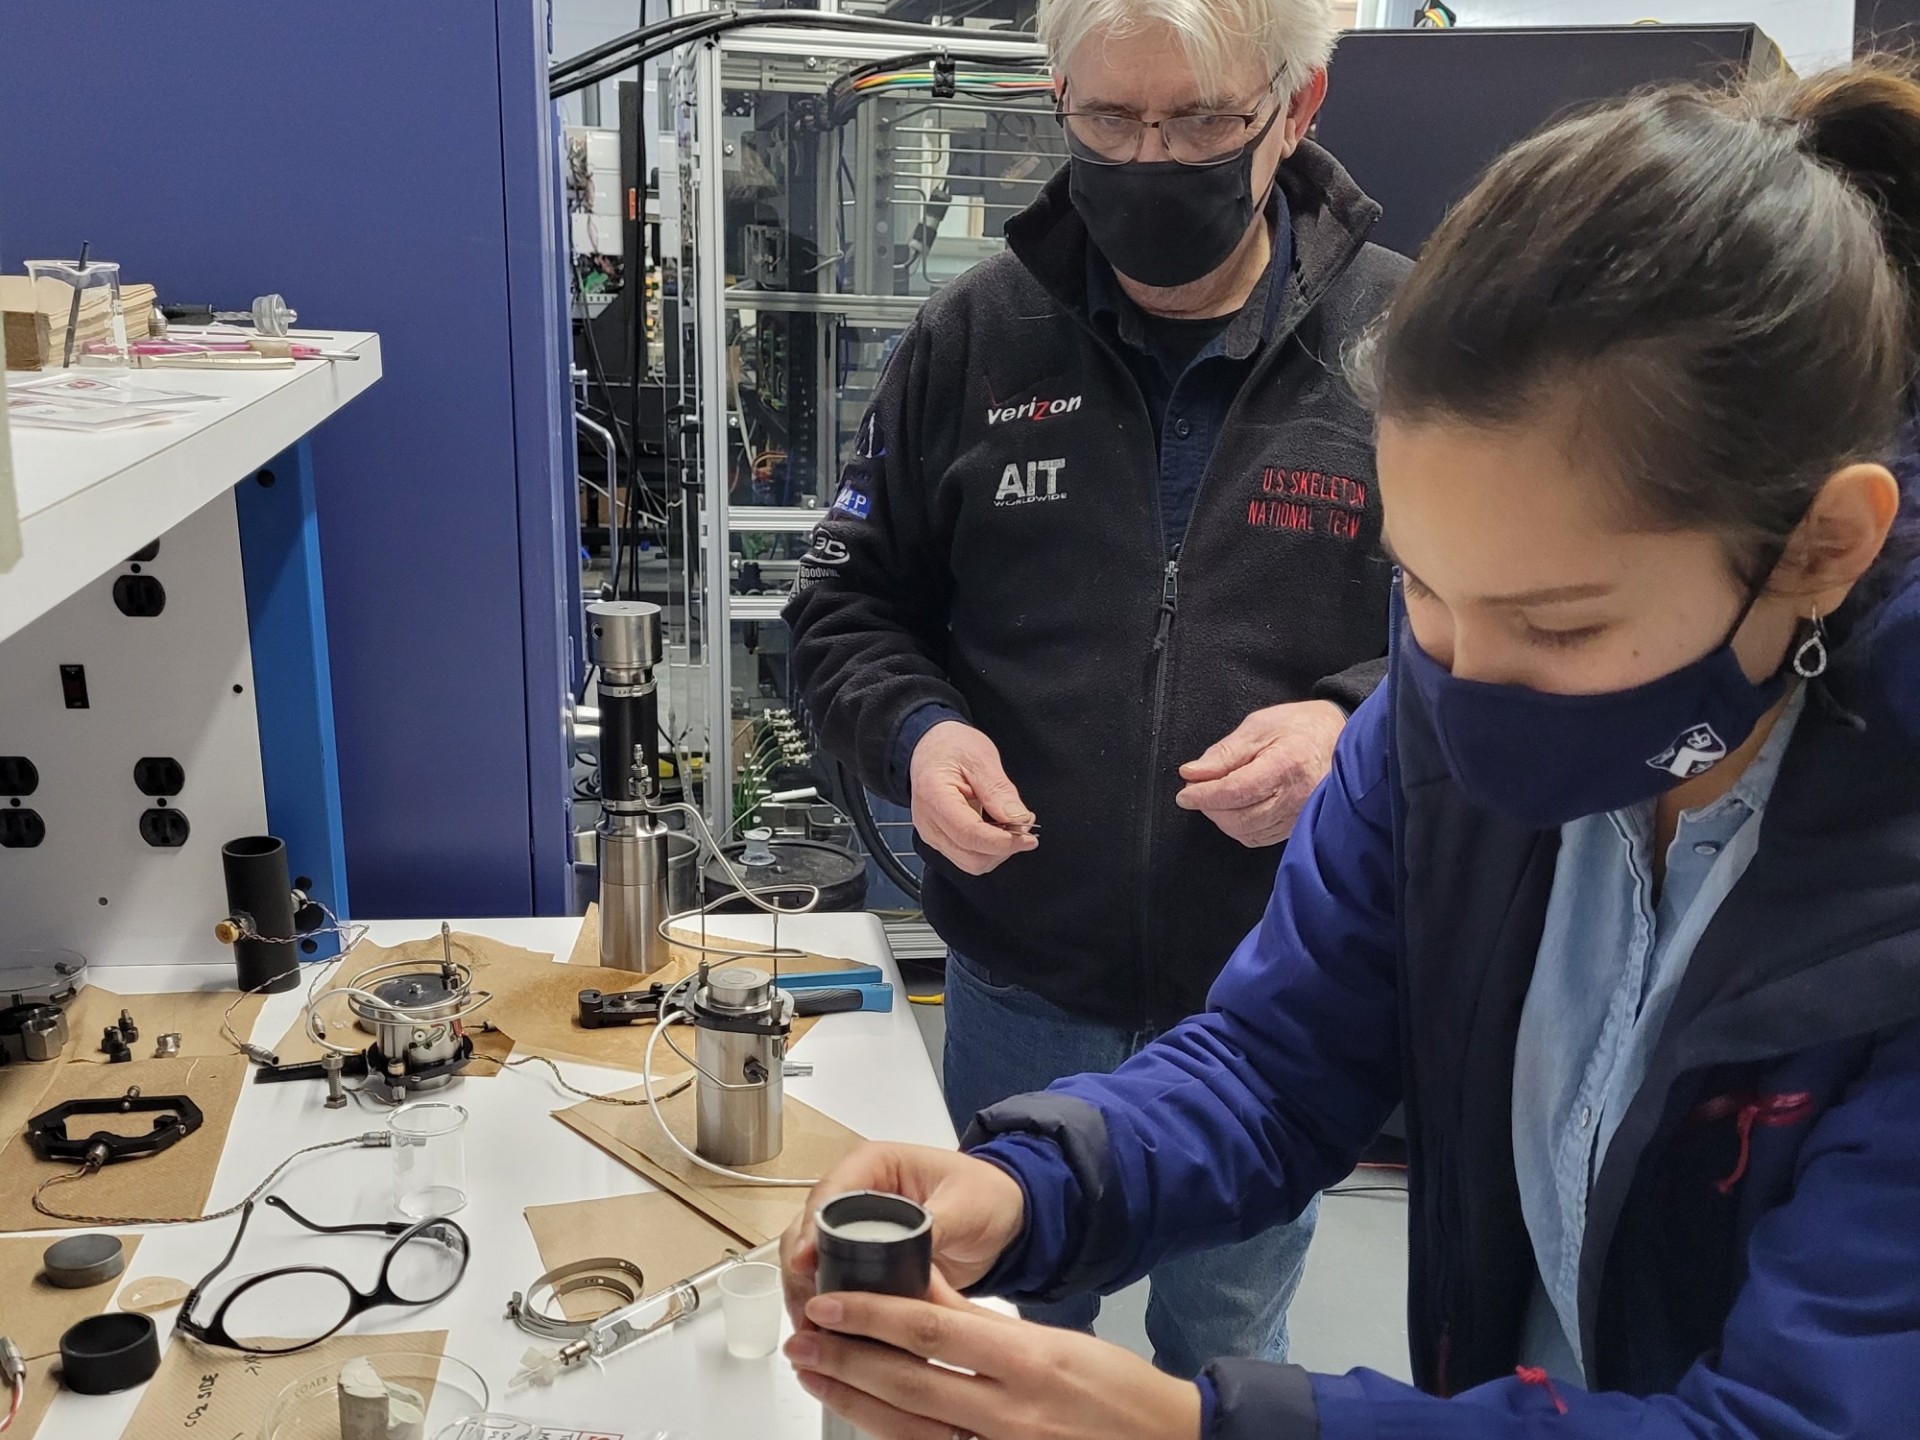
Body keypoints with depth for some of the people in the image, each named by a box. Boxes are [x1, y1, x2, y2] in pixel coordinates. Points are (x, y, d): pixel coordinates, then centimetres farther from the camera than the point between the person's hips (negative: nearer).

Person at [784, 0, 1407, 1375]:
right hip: (1021, 986, 1)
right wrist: (912, 731, -16)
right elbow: (846, 605, 3)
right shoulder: (977, 333, -5)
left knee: (1227, 1358, 26)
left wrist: (1359, 723, -21)